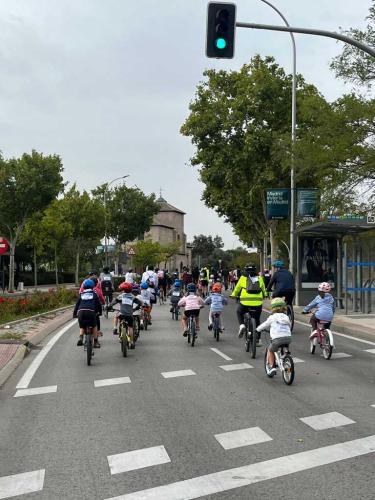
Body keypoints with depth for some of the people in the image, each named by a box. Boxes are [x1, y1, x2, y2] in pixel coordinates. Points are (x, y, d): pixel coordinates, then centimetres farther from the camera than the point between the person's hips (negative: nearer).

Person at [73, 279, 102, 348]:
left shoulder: (81, 295, 23)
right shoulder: (94, 294, 19)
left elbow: (77, 304, 21)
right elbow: (98, 304, 21)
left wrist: (74, 314, 29)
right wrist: (99, 312, 35)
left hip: (81, 311, 2)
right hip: (91, 311, -2)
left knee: (82, 327, 24)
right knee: (94, 326, 20)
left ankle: (80, 338, 0)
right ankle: (95, 342, 18)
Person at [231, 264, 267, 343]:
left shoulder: (243, 278, 7)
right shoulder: (260, 278, 12)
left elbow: (237, 288, 18)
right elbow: (264, 290, 26)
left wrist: (233, 295, 37)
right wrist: (264, 295, 46)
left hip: (245, 302, -2)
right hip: (258, 303, 2)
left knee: (239, 312, 29)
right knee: (257, 320, 20)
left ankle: (242, 325, 3)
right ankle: (258, 340, 22)